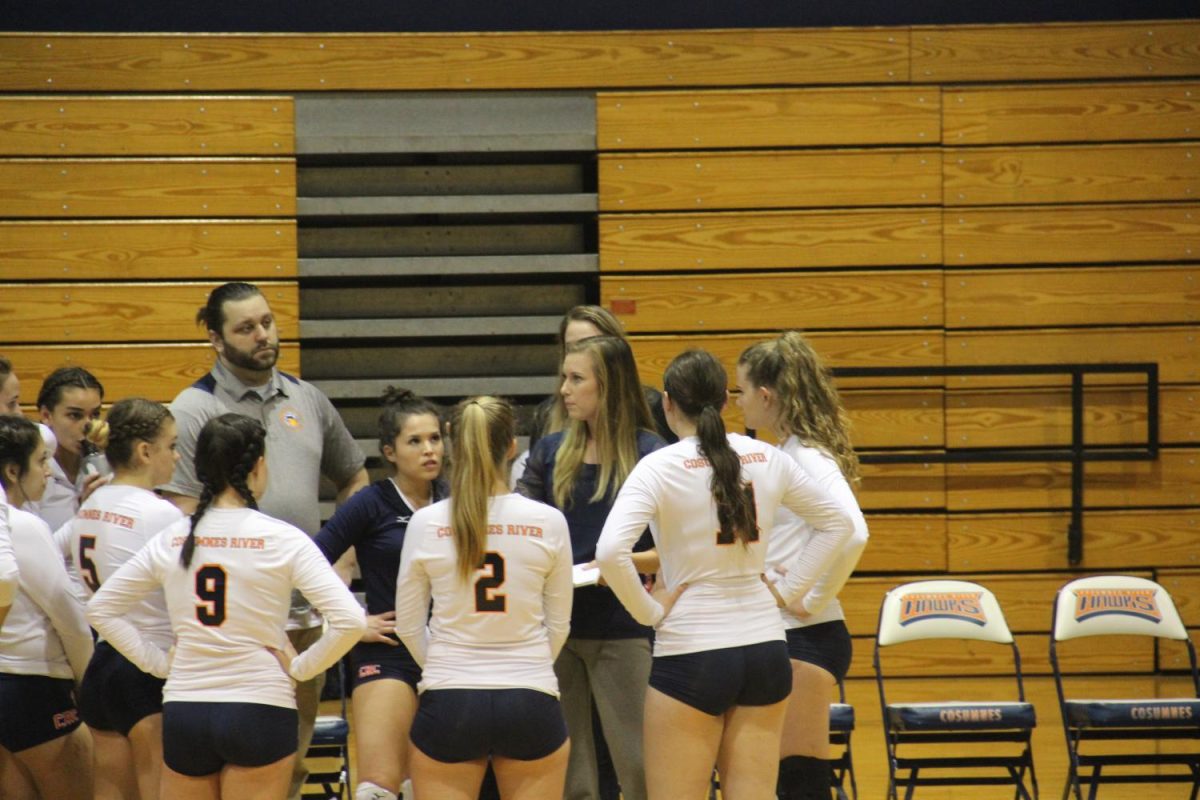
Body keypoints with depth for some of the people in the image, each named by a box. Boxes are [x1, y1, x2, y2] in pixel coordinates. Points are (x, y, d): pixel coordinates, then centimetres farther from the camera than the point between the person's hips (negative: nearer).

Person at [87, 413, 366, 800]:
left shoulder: (171, 540, 3)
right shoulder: (283, 539, -8)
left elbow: (100, 609, 10)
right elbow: (349, 620, -15)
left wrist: (159, 662, 9)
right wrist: (299, 667, -3)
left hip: (184, 710, 3)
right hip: (261, 707, -3)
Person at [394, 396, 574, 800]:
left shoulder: (425, 524, -4)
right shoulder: (548, 522, -4)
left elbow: (409, 626, 5)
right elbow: (559, 623, 6)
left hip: (448, 704, 0)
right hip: (531, 703, 0)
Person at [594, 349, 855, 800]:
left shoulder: (660, 468, -11)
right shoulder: (766, 459, 4)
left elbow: (610, 552, -24)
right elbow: (837, 523, 15)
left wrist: (649, 612, -10)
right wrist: (787, 592, 14)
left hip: (690, 650, -5)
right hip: (764, 648, 5)